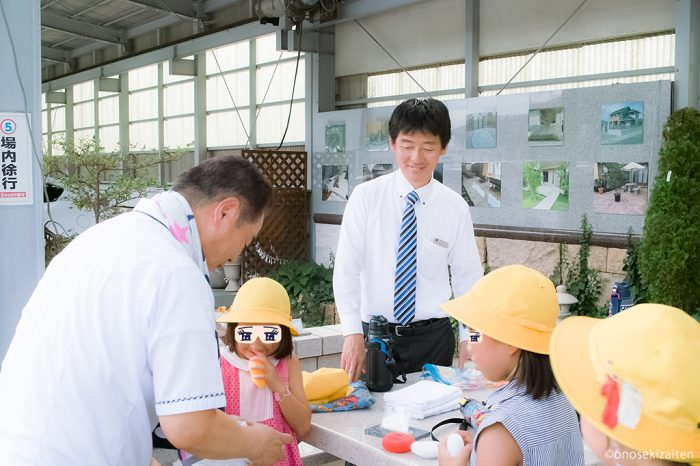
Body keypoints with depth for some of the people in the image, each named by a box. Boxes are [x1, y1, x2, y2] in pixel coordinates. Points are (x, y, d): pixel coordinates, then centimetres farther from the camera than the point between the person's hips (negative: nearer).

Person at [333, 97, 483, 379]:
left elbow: (467, 277, 5)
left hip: (433, 337, 1)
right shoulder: (365, 197, -5)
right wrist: (352, 334, -16)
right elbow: (346, 269, -8)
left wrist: (470, 338, 0)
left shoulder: (456, 208, -1)